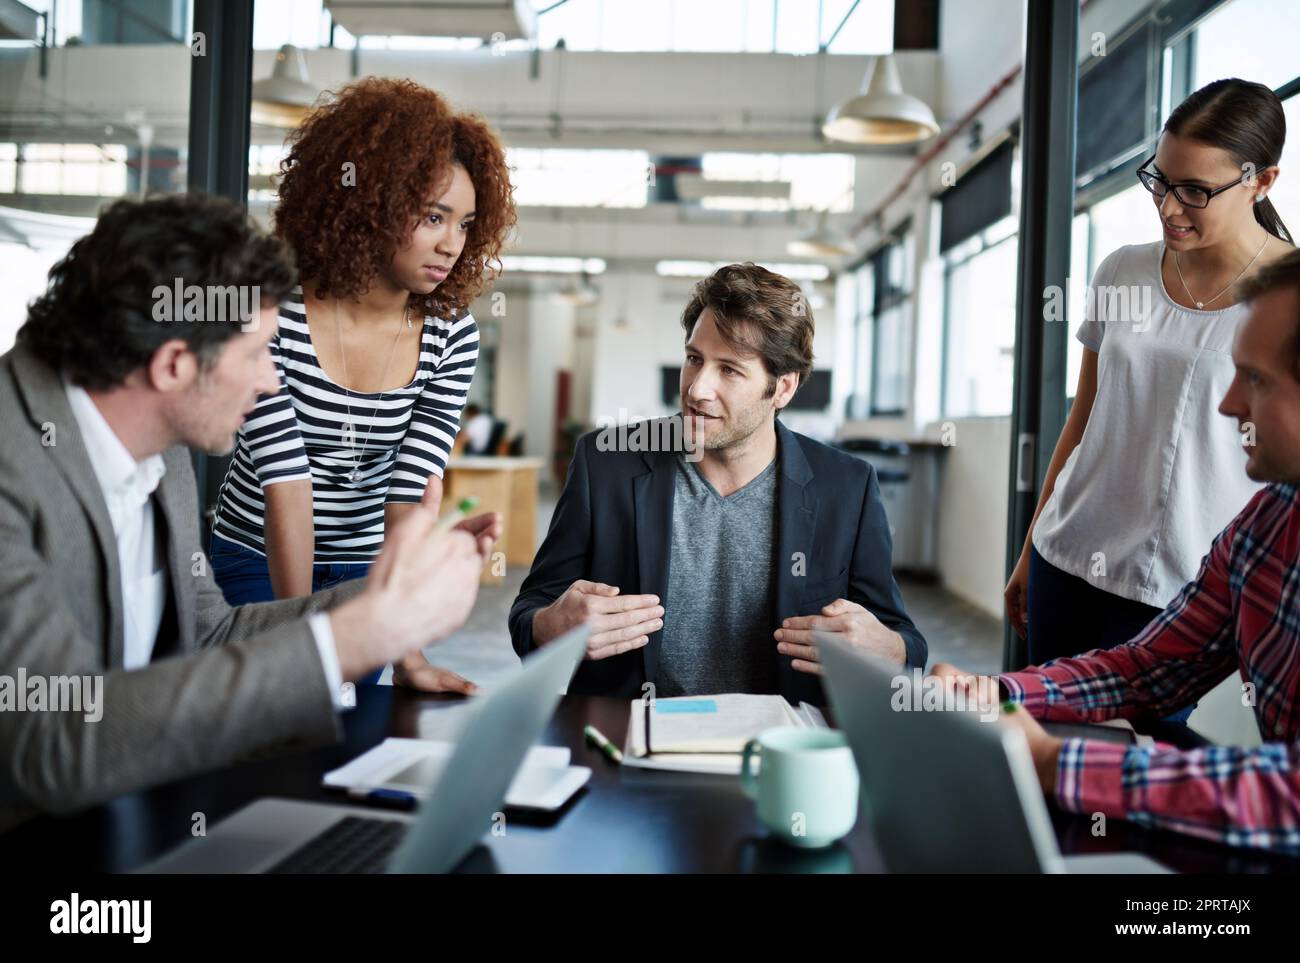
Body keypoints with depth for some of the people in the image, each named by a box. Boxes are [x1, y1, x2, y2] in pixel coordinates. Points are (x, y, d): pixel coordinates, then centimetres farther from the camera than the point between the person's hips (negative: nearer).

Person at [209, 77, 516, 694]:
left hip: (365, 568, 2)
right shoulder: (275, 314, -22)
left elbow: (412, 495, -19)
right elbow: (286, 484, -26)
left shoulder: (451, 336, -13)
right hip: (258, 559, -2)